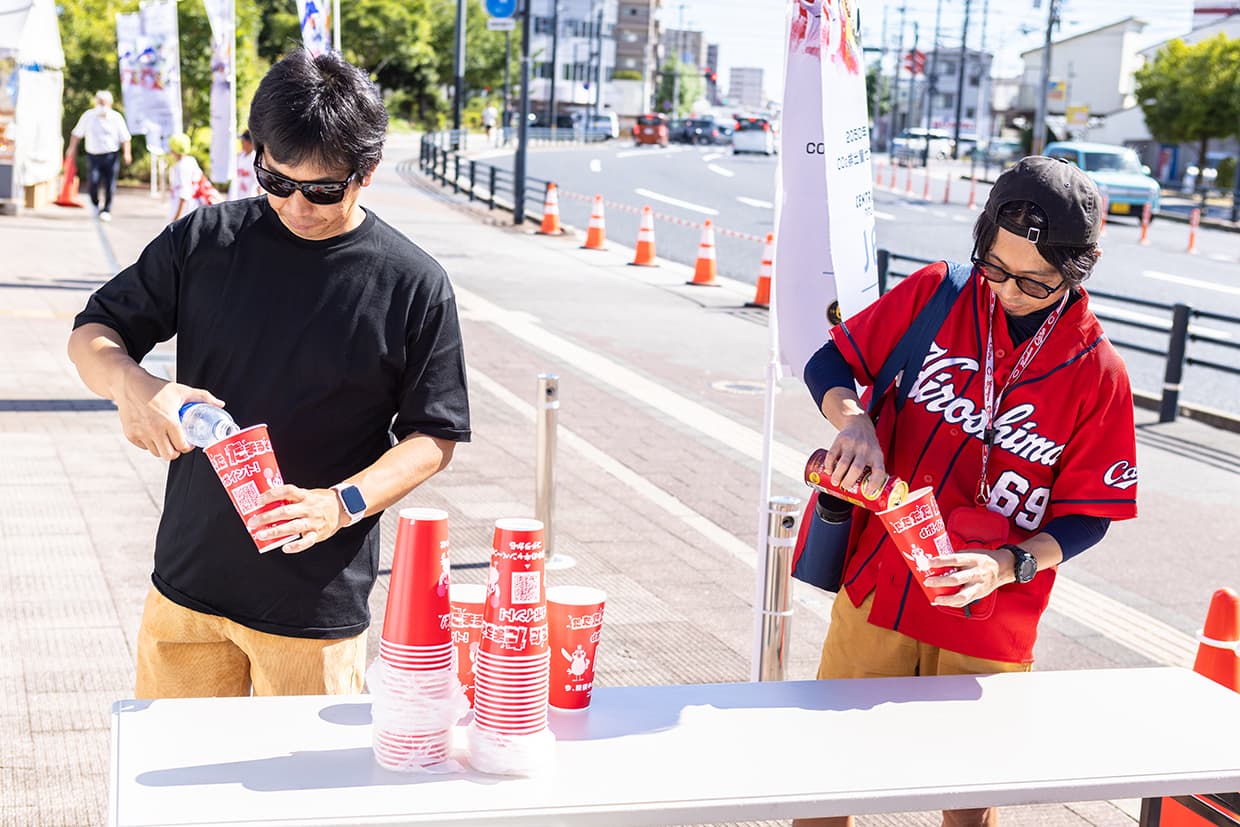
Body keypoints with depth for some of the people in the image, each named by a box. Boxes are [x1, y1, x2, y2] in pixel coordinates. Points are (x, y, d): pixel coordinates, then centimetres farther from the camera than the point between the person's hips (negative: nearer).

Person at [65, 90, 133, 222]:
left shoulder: (116, 117, -1)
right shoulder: (88, 116, 3)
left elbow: (125, 138, 0)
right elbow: (77, 133, 13)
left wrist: (127, 153, -12)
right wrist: (72, 148, 9)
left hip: (111, 155, -1)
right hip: (93, 155, 1)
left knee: (109, 185, -3)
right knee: (93, 183, -7)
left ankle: (106, 210, 9)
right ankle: (95, 206, 18)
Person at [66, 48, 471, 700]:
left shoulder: (415, 285, -7)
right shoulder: (205, 240, 0)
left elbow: (432, 436, -3)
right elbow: (91, 334, 6)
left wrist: (344, 503, -19)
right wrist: (129, 383, -17)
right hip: (187, 581, 3)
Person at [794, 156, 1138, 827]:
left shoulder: (1098, 372, -7)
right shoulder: (936, 294, -4)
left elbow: (1088, 514, -3)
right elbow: (830, 361, 3)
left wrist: (1007, 566, -20)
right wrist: (852, 420, -19)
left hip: (987, 624, -1)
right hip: (878, 589, 1)